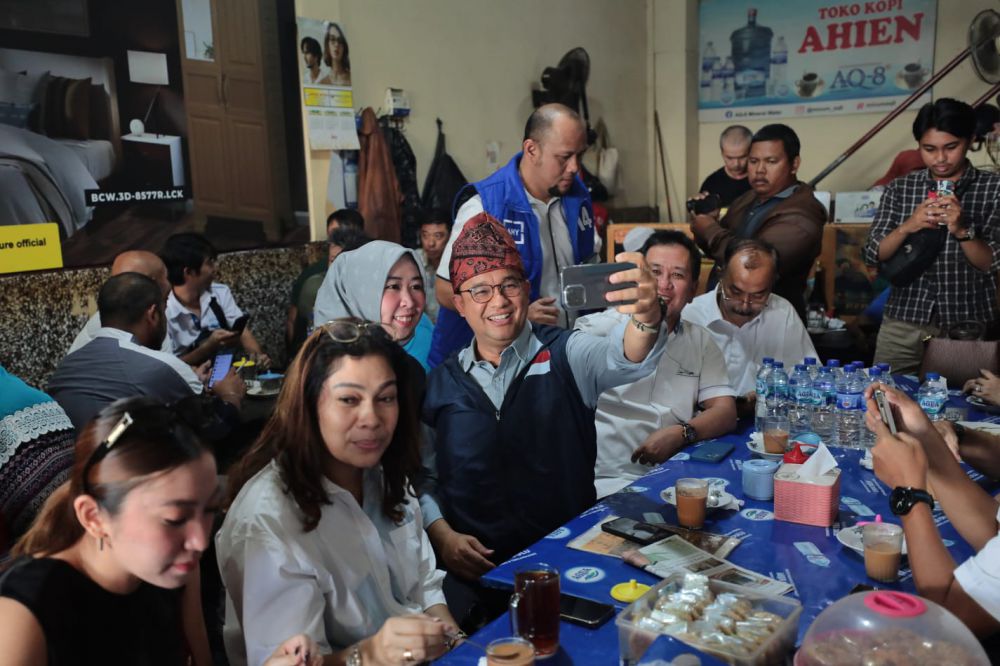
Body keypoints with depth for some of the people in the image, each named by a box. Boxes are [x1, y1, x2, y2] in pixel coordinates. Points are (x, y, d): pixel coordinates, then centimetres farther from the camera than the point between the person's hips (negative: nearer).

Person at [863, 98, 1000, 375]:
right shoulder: (899, 189, 3)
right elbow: (872, 256, -1)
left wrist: (962, 230, -23)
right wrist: (906, 227, -18)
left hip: (967, 328, -1)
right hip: (903, 326, 2)